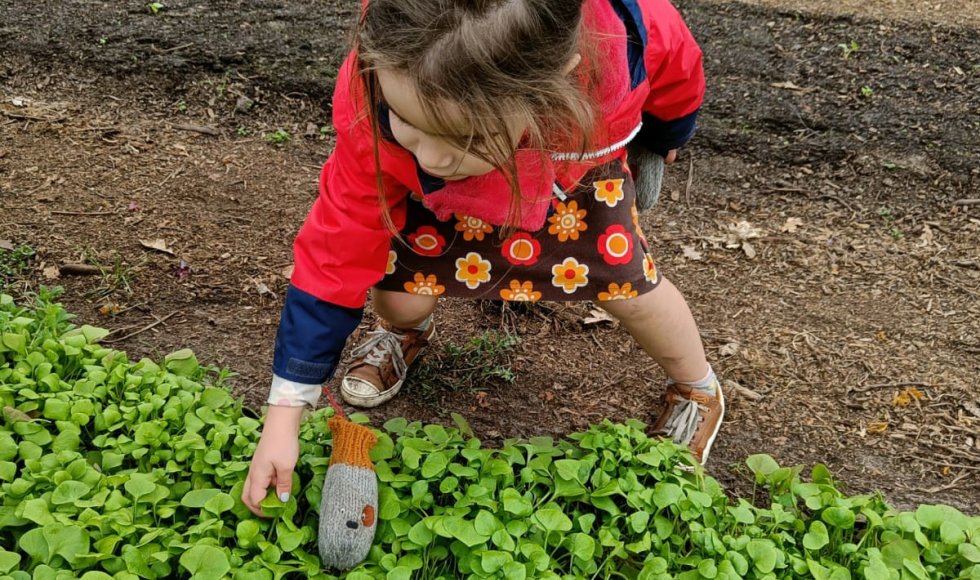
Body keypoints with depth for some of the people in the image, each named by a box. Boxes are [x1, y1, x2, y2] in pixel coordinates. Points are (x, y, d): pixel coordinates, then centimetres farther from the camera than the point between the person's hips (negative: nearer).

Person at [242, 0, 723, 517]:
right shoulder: (372, 111, -41)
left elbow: (676, 73, -17)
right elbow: (334, 262, -32)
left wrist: (660, 139, 6)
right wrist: (283, 418, -28)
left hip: (577, 159, 1)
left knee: (626, 284, -6)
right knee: (403, 289, -15)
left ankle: (698, 391, 28)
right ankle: (405, 335, 26)